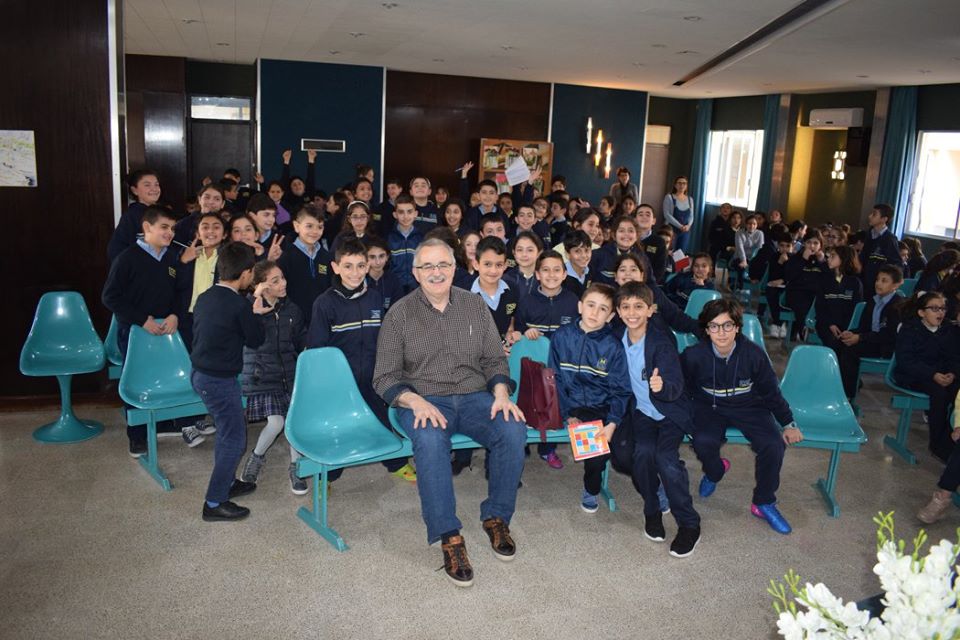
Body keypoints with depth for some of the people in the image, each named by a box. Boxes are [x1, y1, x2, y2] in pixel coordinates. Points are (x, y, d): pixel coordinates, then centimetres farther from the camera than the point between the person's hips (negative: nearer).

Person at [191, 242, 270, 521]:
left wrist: (252, 309, 14)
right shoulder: (239, 305, -20)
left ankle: (227, 482, 38)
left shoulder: (205, 297, 4)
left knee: (227, 432, 24)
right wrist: (255, 312, 4)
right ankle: (214, 503, 7)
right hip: (220, 380, -9)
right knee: (234, 439, 2)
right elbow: (255, 340, -7)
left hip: (200, 374, 9)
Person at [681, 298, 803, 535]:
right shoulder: (694, 355, -18)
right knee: (703, 442, -30)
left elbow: (770, 391, -2)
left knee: (773, 445, -23)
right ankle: (715, 472, 11)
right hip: (710, 408, -1)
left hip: (748, 408, 1)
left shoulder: (753, 354, -16)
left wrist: (788, 423, 2)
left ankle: (764, 502, 3)